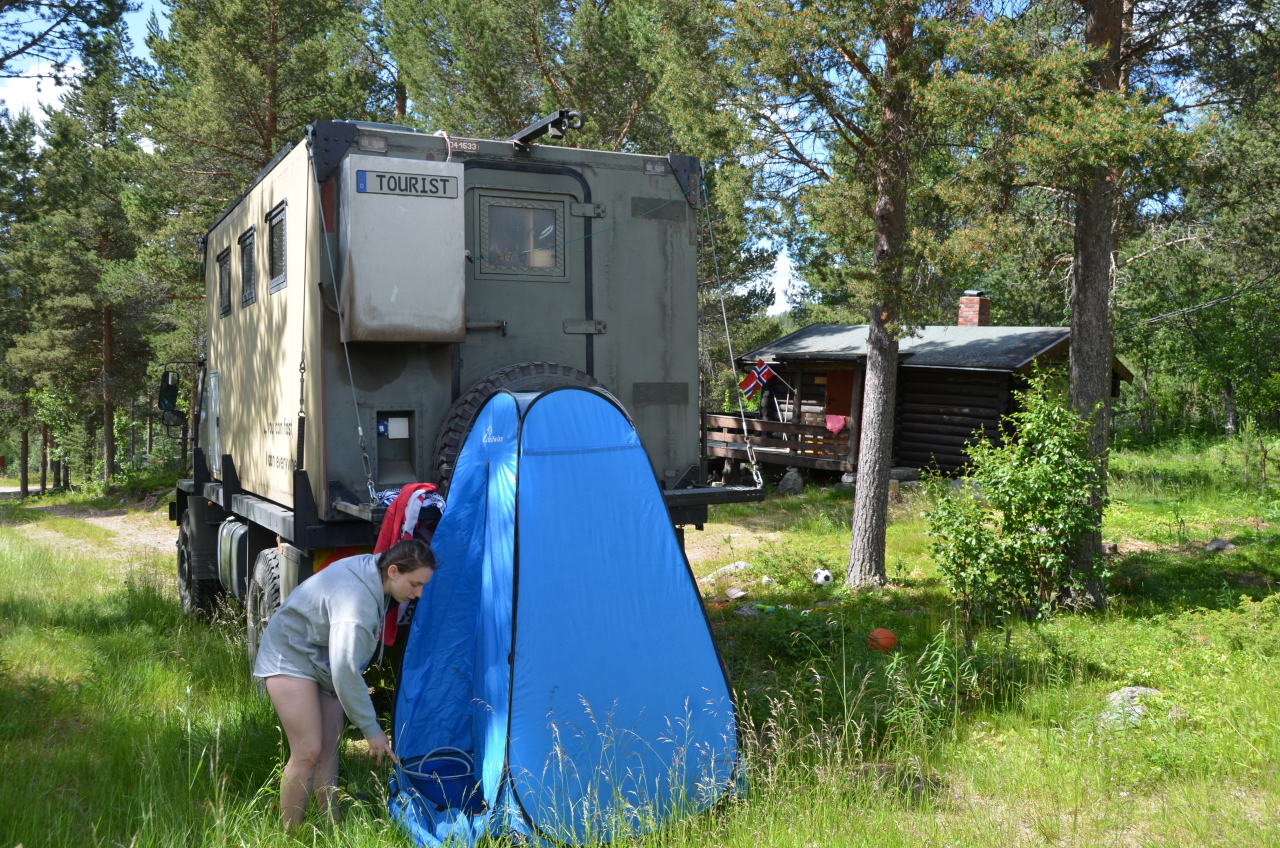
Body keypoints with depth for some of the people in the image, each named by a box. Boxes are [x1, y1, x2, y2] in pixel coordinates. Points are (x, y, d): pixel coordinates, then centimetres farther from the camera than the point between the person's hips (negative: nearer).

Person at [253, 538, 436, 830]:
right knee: (308, 751, -11)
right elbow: (345, 674, -33)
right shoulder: (357, 600, -36)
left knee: (330, 746, 8)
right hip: (290, 657, -9)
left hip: (323, 657, 9)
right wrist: (371, 729, -25)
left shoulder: (374, 569, -9)